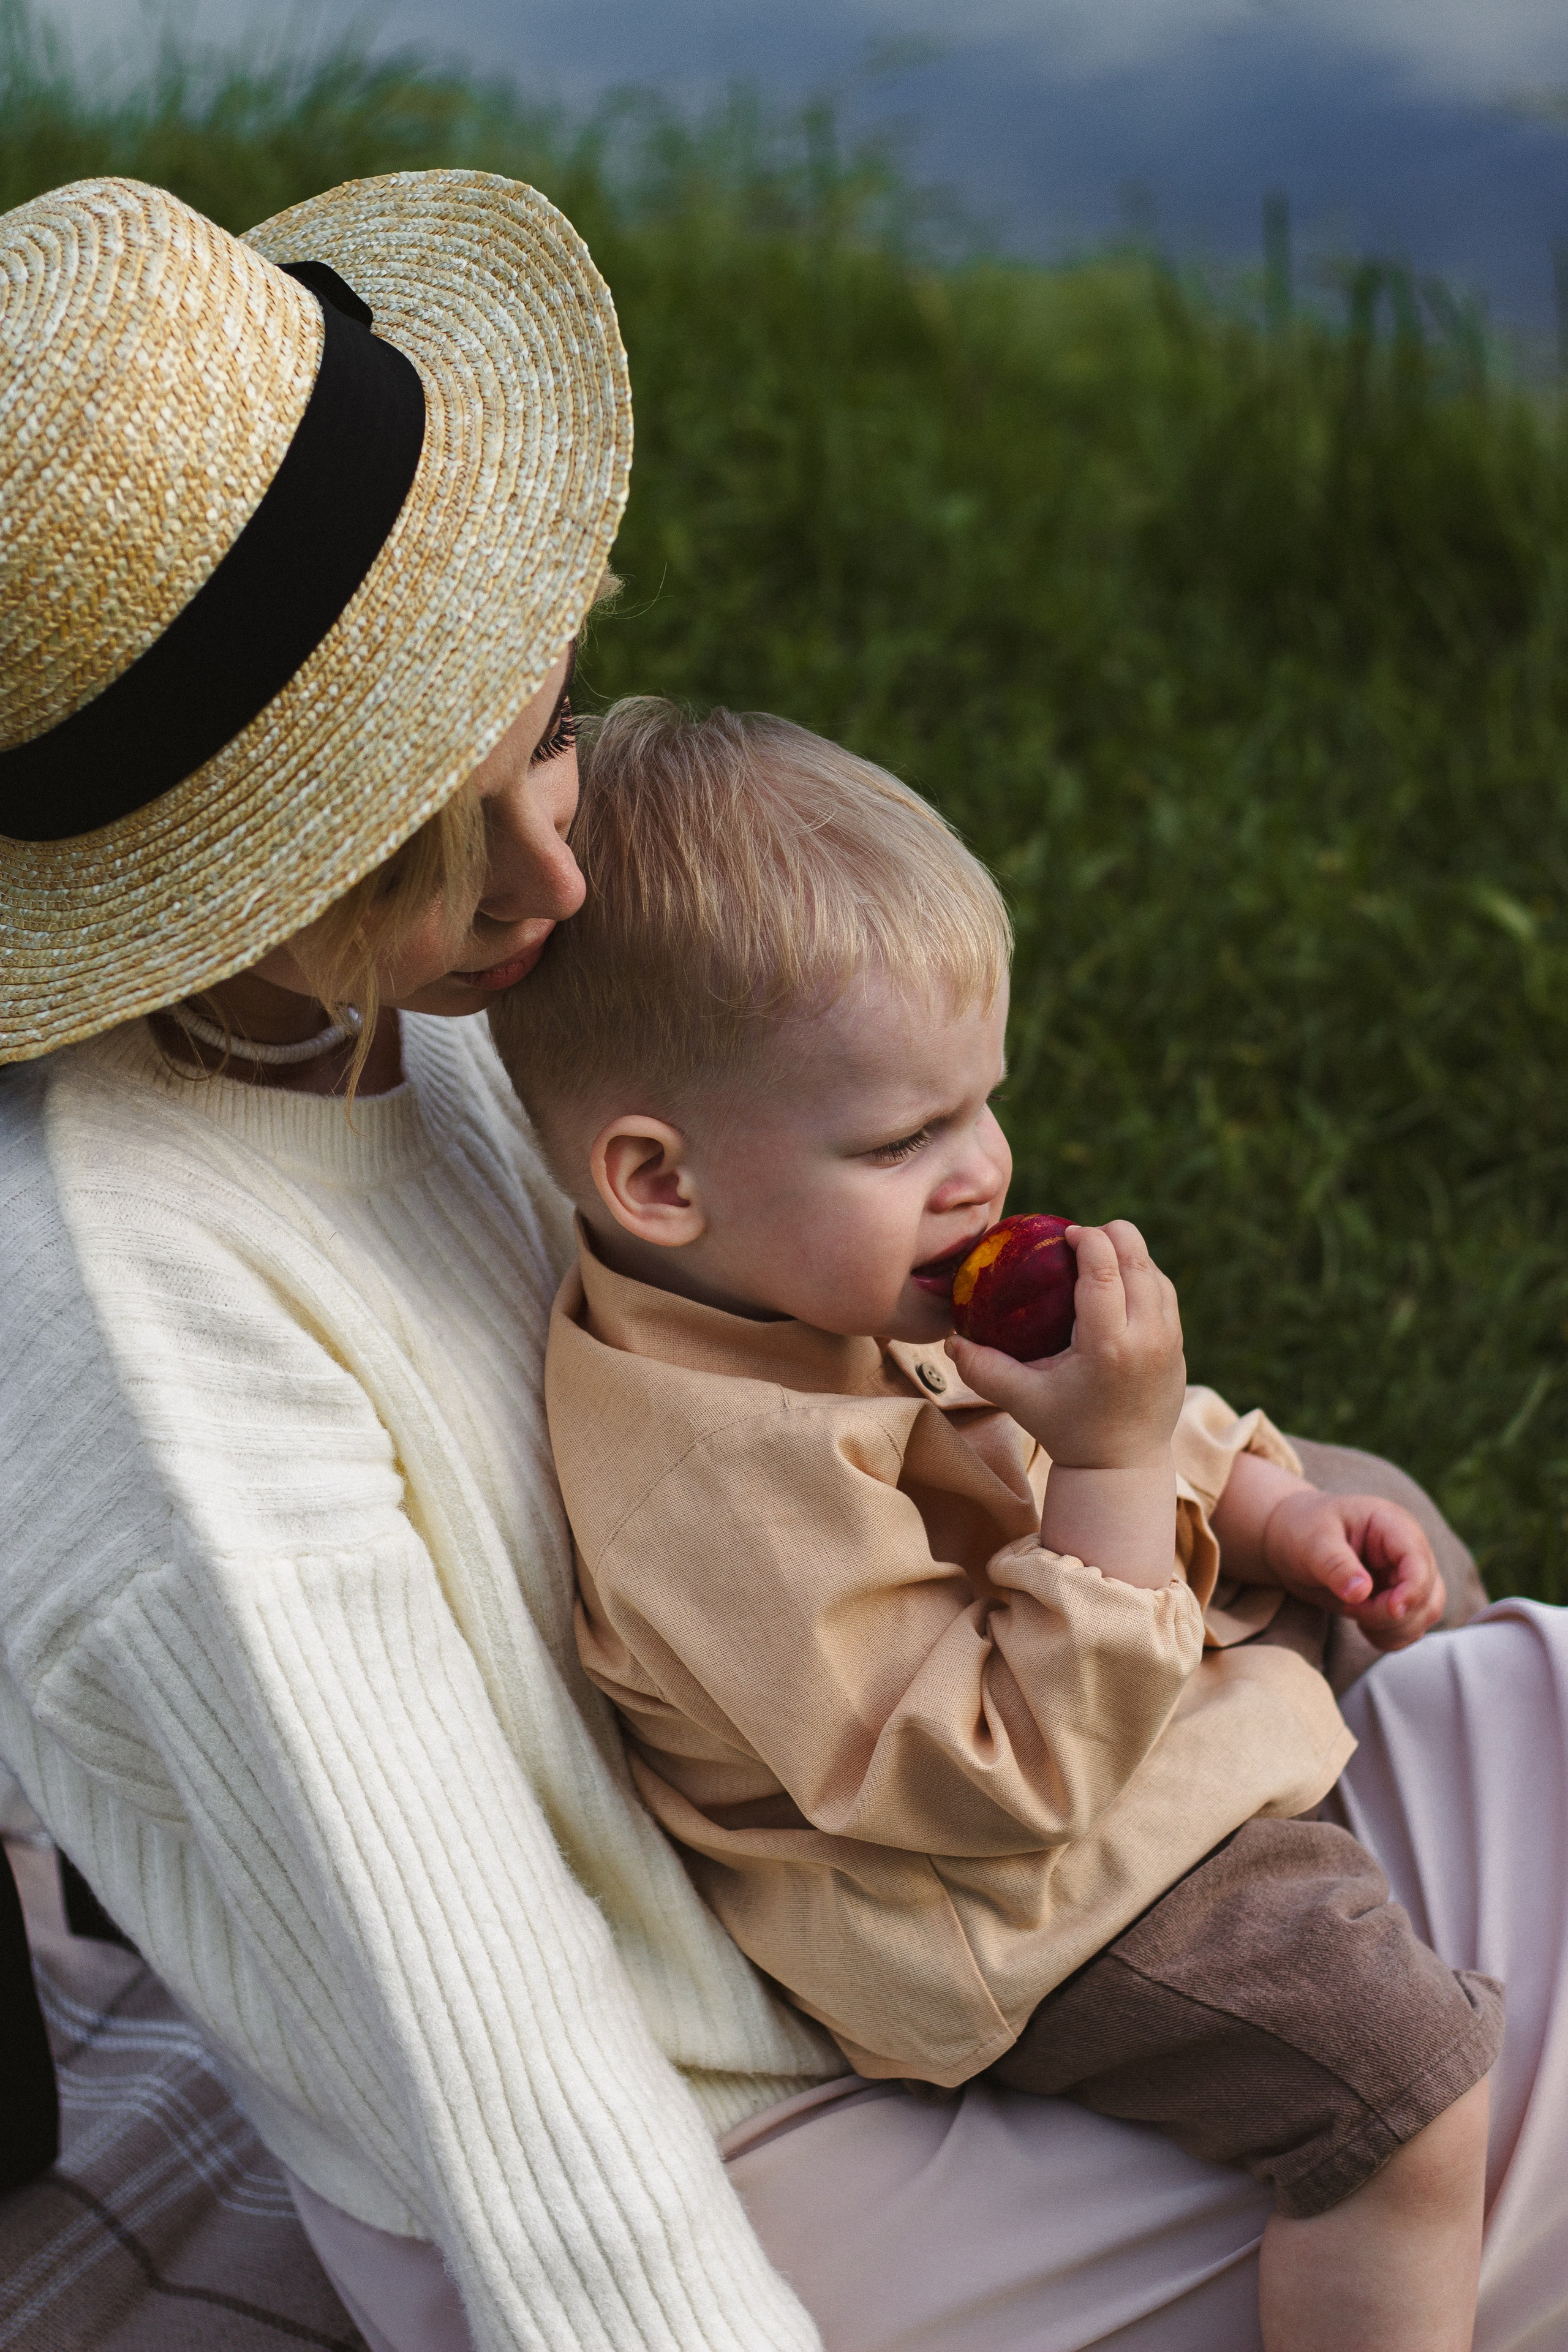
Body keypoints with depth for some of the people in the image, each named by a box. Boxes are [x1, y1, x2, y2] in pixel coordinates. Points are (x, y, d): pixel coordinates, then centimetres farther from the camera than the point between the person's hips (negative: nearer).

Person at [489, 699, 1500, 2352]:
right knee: (1398, 2061, -23)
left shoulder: (821, 1273, -5)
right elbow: (1015, 1777, -32)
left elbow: (1007, 1421, 15)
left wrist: (1272, 1512, 4)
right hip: (999, 1916, -10)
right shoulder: (736, 1477, -36)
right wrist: (1117, 1462, -35)